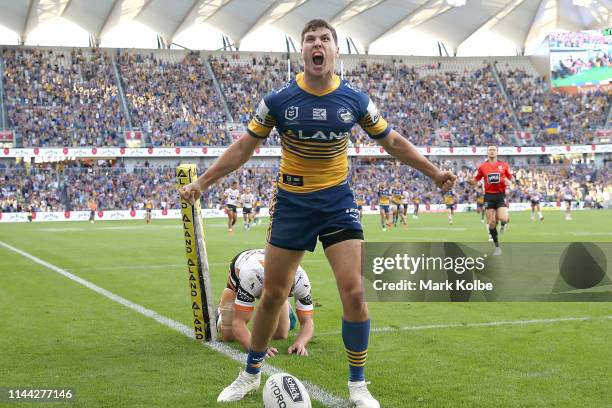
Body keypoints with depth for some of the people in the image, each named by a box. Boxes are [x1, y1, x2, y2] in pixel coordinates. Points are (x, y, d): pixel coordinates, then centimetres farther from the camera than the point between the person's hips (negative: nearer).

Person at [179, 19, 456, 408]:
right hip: (291, 201, 0)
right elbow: (244, 147, 1)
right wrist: (202, 182, -2)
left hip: (337, 201, 0)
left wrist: (434, 172, 9)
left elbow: (393, 141, 9)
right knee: (273, 294, 6)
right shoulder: (279, 99, -8)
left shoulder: (355, 99, -5)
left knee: (354, 292, -11)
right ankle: (251, 374, 26)